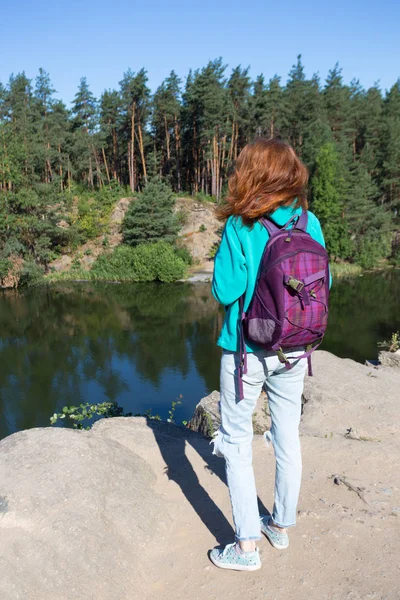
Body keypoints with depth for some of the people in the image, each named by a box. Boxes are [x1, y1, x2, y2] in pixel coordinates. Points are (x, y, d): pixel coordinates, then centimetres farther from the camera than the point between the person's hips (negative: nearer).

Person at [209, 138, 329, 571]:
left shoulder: (240, 227, -16)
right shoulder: (309, 223, -3)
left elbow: (225, 290, -18)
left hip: (247, 351, -5)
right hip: (294, 351, 5)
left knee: (235, 443, 10)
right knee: (288, 439, 18)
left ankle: (246, 546, 17)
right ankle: (281, 526, 36)